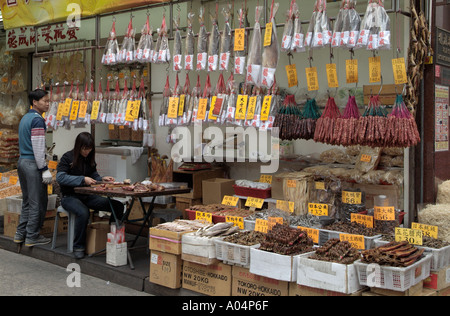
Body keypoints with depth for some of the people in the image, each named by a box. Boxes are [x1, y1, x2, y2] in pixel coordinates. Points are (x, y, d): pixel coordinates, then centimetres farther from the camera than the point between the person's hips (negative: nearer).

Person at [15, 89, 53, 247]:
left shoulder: (25, 118, 16)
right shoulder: (37, 120, -14)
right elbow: (38, 147, -19)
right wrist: (45, 169, -17)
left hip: (22, 161, 10)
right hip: (33, 164, -10)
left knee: (27, 201, 16)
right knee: (37, 203, -2)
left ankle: (20, 234, 20)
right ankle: (32, 237, 4)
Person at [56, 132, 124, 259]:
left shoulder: (89, 158, 11)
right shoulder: (67, 158, -7)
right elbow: (60, 177, -19)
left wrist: (102, 179, -4)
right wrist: (82, 179, -27)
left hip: (87, 196, 6)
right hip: (70, 196, -6)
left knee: (118, 206, -14)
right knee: (83, 213, -40)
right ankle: (78, 247, -20)